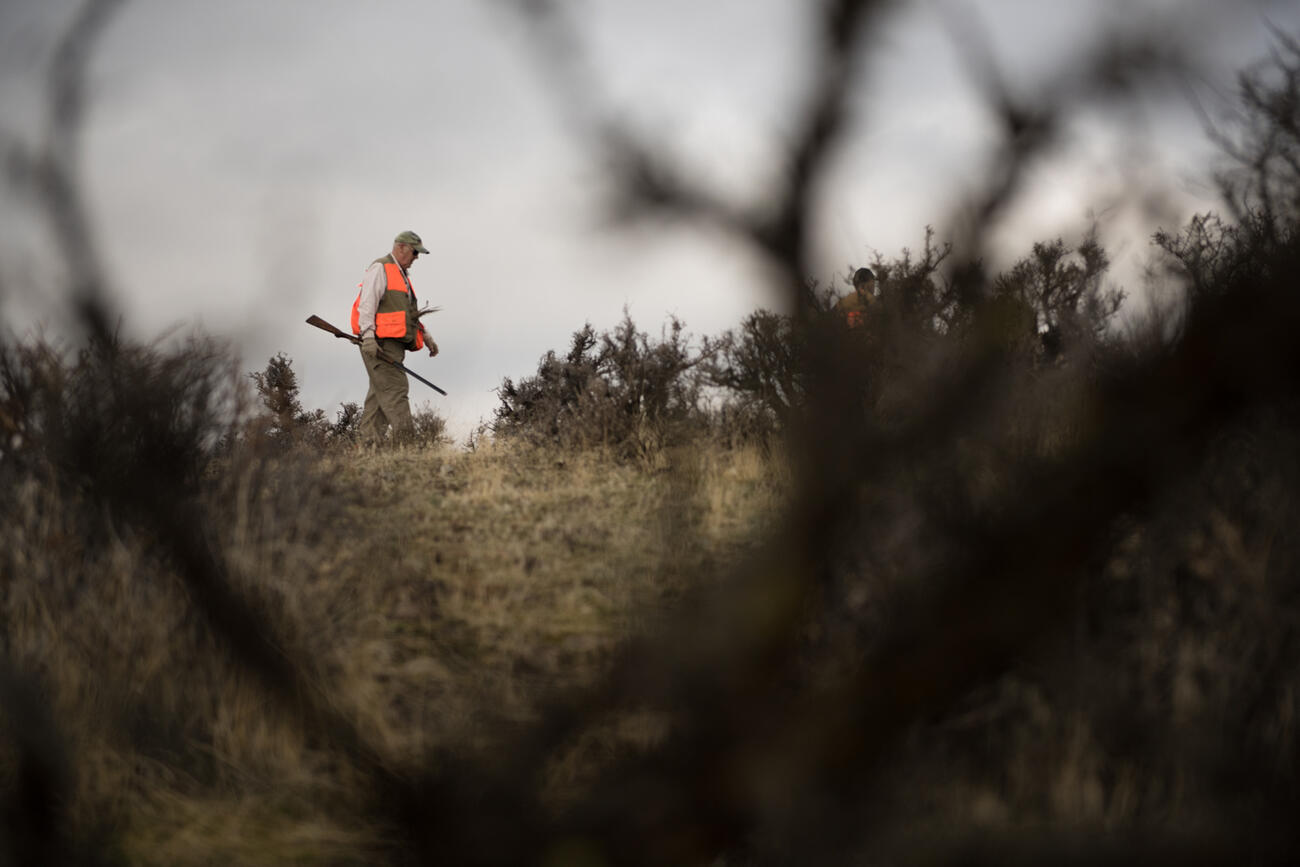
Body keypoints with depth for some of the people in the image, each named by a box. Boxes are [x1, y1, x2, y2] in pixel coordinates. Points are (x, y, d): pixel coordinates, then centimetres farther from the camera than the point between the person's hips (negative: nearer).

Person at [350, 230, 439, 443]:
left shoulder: (402, 275, 26)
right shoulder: (380, 269, -5)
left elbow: (411, 312, 33)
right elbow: (367, 304, -14)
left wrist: (425, 336, 24)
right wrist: (368, 337, -24)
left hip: (395, 344, 10)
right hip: (379, 343, -10)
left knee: (379, 394, 6)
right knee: (394, 389, -14)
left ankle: (369, 442, 6)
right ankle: (407, 440, -20)